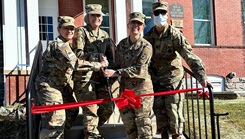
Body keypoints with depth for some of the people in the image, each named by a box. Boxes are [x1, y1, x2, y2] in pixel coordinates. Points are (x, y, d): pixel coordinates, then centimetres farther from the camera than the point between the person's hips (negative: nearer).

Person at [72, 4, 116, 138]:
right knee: (91, 109, -10)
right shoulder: (81, 31, 1)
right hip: (85, 76, -6)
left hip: (101, 77, 6)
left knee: (108, 107, 4)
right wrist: (95, 57, -21)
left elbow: (110, 59, 17)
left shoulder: (105, 35, 17)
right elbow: (78, 54, -10)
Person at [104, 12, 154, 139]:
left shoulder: (146, 46, -7)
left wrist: (116, 73, -20)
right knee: (127, 122, 8)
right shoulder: (121, 44, 10)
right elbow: (117, 65, 17)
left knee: (142, 122, -7)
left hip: (141, 87, -5)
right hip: (125, 86, 5)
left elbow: (139, 69, -16)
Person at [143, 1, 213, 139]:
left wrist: (202, 76, -29)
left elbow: (190, 56, -19)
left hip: (173, 80, -4)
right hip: (156, 81, 4)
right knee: (159, 114, 7)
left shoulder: (175, 35, -10)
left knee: (174, 113, -3)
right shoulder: (148, 37, 5)